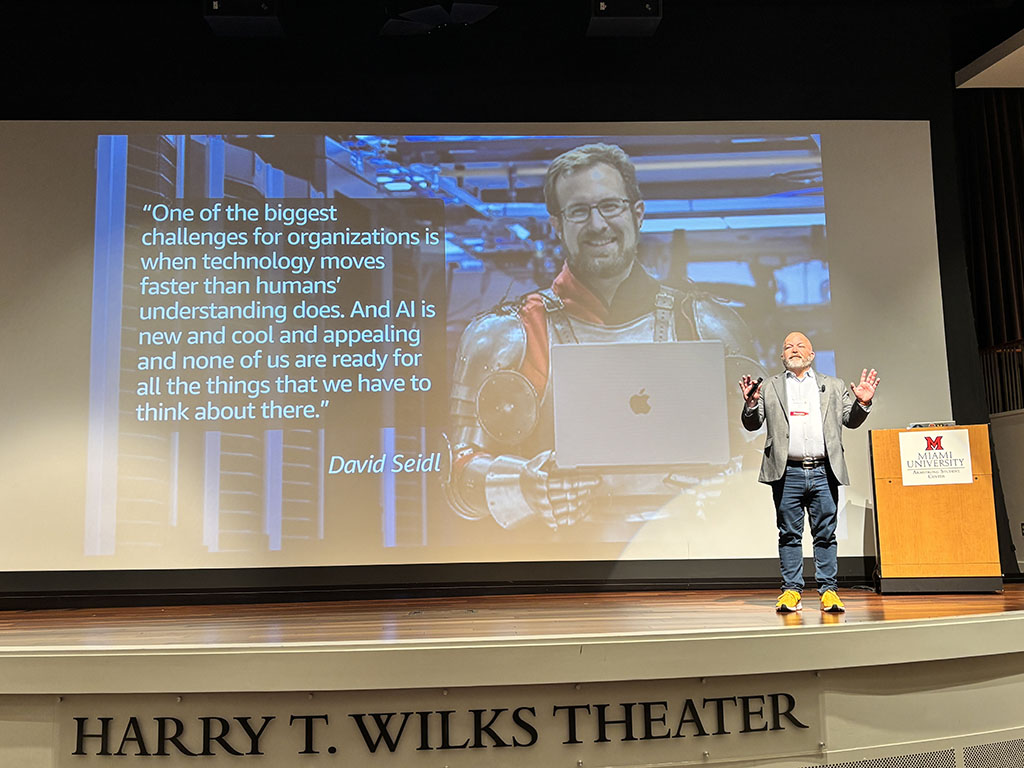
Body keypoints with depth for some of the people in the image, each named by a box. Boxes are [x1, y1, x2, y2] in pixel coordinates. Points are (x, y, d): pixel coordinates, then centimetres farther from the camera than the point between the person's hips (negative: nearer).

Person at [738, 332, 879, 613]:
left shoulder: (833, 386, 17)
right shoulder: (770, 387, 12)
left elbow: (850, 421, 16)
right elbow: (752, 424, 9)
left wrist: (862, 403, -3)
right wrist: (751, 404, -10)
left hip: (823, 473, 1)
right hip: (787, 473, -1)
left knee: (825, 535, 4)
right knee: (789, 535, 3)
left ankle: (828, 590, 11)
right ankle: (791, 590, 10)